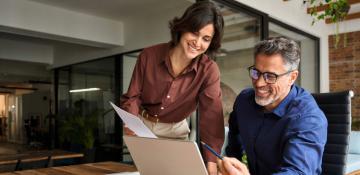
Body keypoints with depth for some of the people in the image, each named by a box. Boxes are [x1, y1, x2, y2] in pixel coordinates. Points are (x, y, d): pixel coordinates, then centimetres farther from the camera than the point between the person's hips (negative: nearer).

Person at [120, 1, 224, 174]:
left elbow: (211, 116, -28)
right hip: (142, 126, 0)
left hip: (175, 131, 0)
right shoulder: (149, 56, -17)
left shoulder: (209, 70, -19)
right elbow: (132, 97, -10)